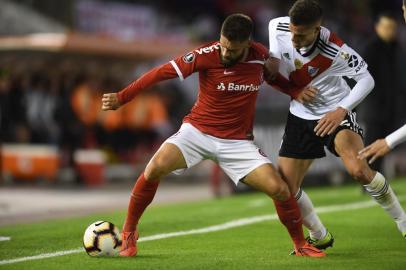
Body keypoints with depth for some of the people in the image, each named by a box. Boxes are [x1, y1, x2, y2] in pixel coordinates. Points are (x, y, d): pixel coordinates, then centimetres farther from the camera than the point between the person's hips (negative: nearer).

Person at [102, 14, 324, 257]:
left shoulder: (261, 55, -7)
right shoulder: (206, 55, -17)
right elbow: (163, 72, -15)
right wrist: (121, 98, -16)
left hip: (238, 142, 2)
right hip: (197, 131, -2)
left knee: (279, 189, -13)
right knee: (156, 167, -27)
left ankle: (301, 245, 13)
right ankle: (129, 233, -6)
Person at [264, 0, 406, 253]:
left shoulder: (335, 50, -29)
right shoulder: (278, 27, -15)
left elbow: (367, 79, -18)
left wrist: (341, 110, -28)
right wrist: (272, 60, -9)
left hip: (334, 113, -5)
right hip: (301, 116, 5)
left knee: (359, 169, -30)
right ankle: (320, 237, 25)